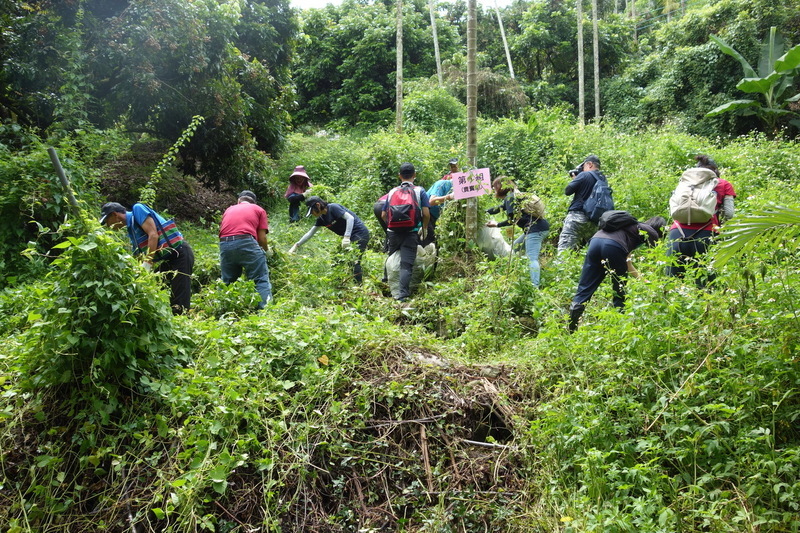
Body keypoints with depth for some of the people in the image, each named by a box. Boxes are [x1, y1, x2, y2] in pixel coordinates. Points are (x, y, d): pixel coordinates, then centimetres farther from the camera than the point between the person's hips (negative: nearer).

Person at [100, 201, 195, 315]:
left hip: (180, 254, -9)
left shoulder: (137, 209, -2)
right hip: (165, 261, 10)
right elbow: (139, 258, 18)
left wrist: (147, 266, -18)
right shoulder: (131, 231, 20)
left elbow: (153, 235, -15)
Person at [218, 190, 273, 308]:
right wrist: (266, 250, 30)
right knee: (261, 280, -1)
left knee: (227, 283, 17)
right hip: (247, 243, -4)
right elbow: (262, 238, 10)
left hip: (224, 244, 4)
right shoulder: (258, 209, 19)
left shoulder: (228, 210, 30)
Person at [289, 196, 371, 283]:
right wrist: (296, 245, 12)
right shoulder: (321, 218, 9)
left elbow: (350, 218, -23)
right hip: (351, 237, 9)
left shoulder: (333, 208, -15)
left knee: (354, 261, -16)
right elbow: (310, 233, 15)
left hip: (360, 234, -9)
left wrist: (346, 237, -31)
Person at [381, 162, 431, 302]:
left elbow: (383, 215, 10)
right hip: (411, 233, -3)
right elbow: (426, 213, -6)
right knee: (406, 264, -7)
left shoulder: (392, 192, 10)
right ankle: (403, 294, -18)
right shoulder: (420, 191, 2)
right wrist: (424, 228, 11)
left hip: (393, 232, 3)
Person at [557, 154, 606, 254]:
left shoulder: (584, 175, -8)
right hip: (592, 218, 8)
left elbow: (567, 191, -6)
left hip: (577, 214, -8)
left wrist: (574, 179, 11)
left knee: (563, 247, -11)